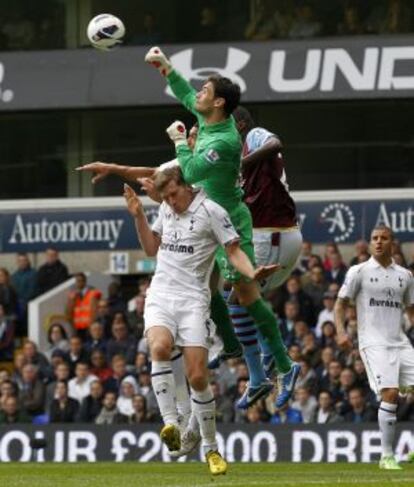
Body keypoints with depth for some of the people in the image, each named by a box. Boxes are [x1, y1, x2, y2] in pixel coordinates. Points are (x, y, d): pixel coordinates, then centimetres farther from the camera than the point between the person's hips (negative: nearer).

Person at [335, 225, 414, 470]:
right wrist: (341, 330, -10)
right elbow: (341, 303, 5)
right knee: (390, 394, -17)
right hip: (374, 343, -5)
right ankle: (387, 456, -9)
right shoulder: (359, 271, 3)